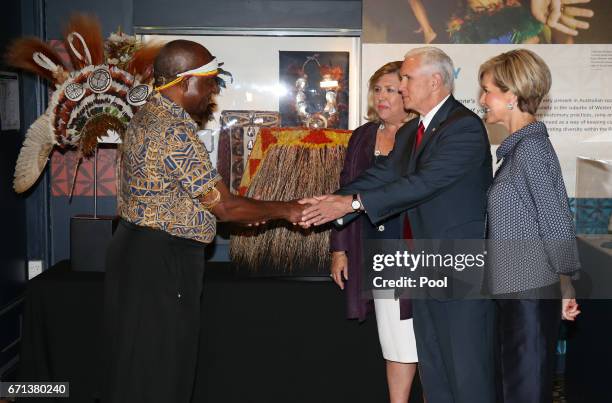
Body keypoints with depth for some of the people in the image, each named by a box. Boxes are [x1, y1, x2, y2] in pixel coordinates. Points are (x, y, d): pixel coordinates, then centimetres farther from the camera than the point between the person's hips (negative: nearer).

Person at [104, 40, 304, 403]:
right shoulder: (176, 131, -20)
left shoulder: (149, 116, 11)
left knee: (136, 369, 18)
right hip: (161, 263, -10)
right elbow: (224, 207, -18)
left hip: (139, 251, 10)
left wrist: (248, 209, 15)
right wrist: (284, 210, -5)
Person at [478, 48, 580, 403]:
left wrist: (565, 285, -7)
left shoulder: (530, 147, -16)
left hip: (530, 294, -9)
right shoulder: (521, 146, 12)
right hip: (518, 291, 9)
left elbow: (556, 223, -16)